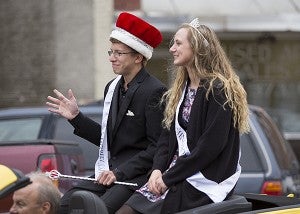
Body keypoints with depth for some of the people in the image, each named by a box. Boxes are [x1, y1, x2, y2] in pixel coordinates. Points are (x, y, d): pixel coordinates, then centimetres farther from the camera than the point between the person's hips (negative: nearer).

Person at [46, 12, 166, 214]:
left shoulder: (155, 91, -12)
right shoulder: (113, 87, 13)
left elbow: (157, 148, -14)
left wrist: (119, 173, -18)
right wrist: (76, 117, 9)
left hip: (139, 174, -8)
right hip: (112, 170, 8)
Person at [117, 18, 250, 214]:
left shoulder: (218, 90, -9)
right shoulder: (181, 89, 19)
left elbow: (212, 145, -16)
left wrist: (168, 177, -15)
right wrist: (157, 170, -3)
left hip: (206, 182, -8)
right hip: (176, 172, 8)